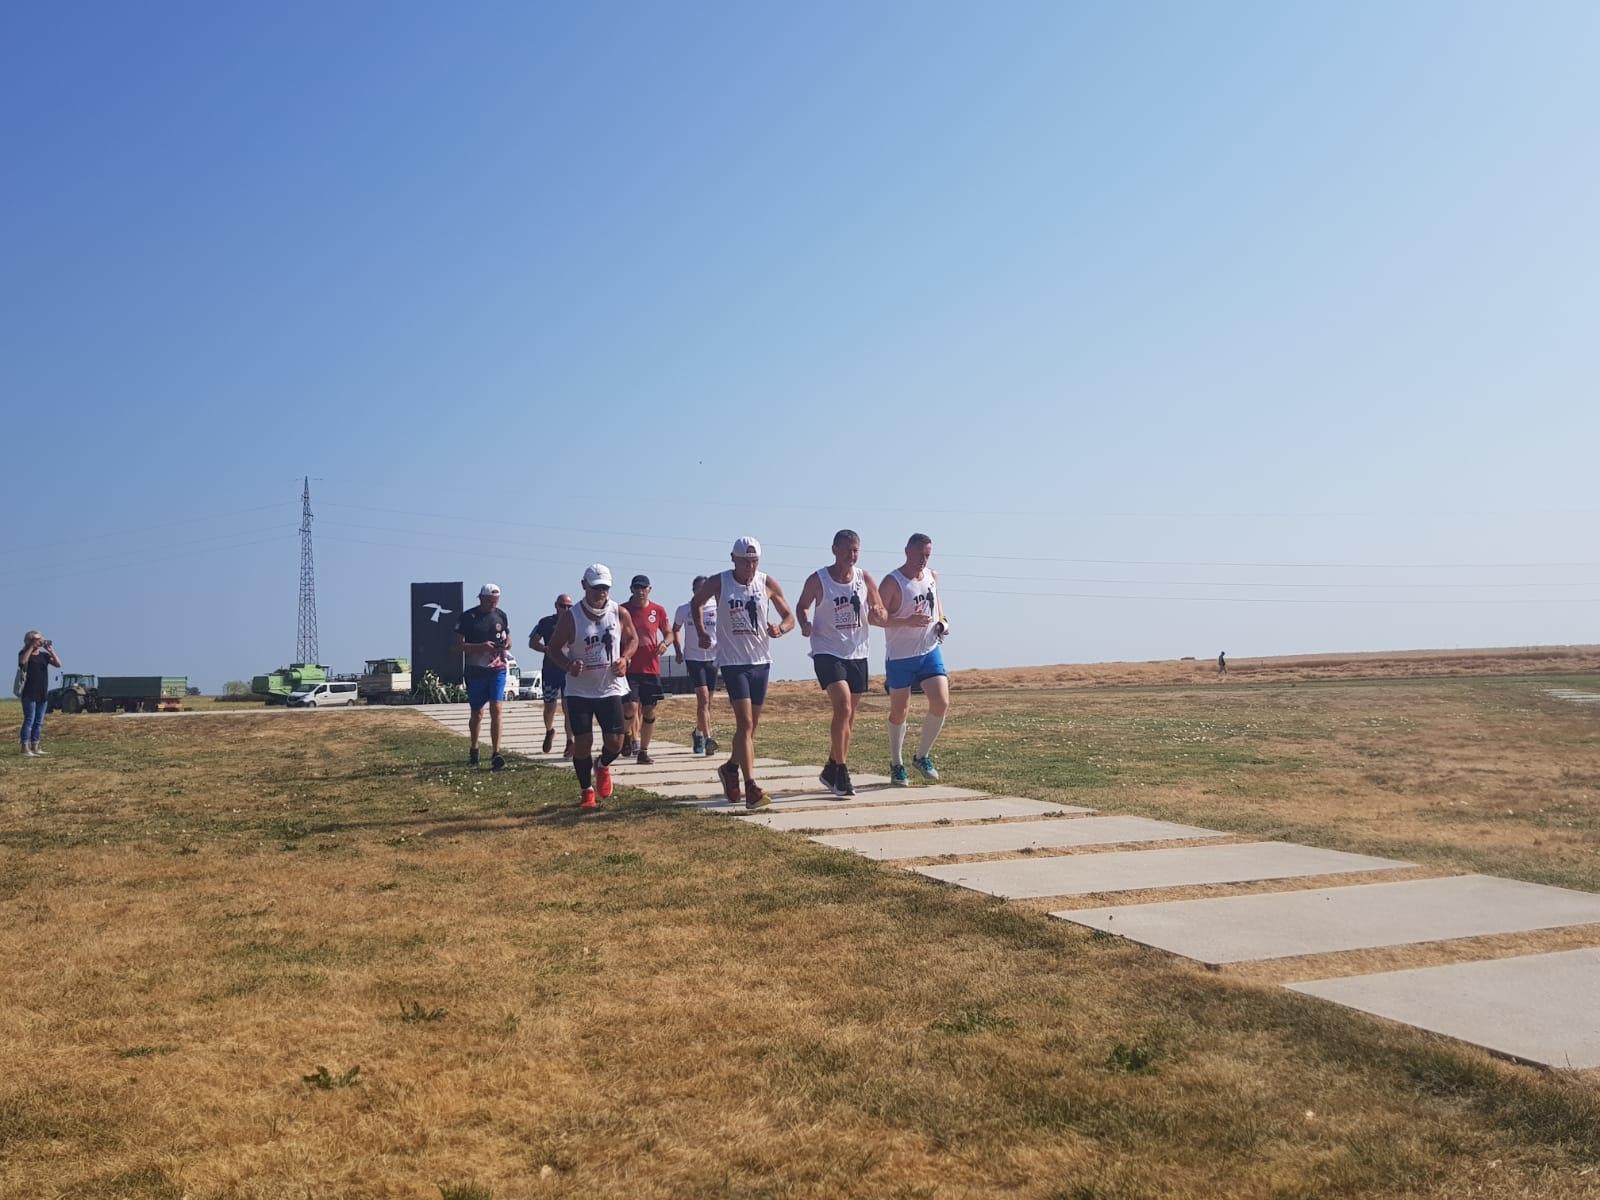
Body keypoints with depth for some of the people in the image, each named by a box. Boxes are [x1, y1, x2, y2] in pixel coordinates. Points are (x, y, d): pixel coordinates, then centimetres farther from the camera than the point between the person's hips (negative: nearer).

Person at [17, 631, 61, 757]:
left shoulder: (44, 655, 12)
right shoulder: (24, 653, 0)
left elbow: (58, 664, 0)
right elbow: (23, 661, -24)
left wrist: (51, 650, -8)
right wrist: (32, 647, -18)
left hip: (43, 694, 5)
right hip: (29, 693, -5)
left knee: (39, 722, 8)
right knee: (29, 720, -10)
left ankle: (35, 748, 14)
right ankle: (25, 749, -10)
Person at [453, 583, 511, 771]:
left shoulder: (501, 615, 6)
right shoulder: (467, 617, -5)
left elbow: (508, 639, 17)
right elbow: (458, 645, -6)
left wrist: (506, 645, -7)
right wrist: (481, 646, -21)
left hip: (497, 670, 1)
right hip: (475, 670, -1)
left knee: (496, 709, -12)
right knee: (477, 713, 11)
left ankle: (496, 754, -16)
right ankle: (473, 749, 34)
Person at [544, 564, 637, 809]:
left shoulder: (620, 613, -4)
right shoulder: (571, 617, -10)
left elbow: (632, 639, 12)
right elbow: (554, 647, 0)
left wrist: (624, 658, -8)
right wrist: (568, 665, -20)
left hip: (611, 688, 2)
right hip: (579, 690, -2)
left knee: (615, 742, -3)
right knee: (582, 742, -3)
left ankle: (603, 767, 33)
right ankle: (587, 791, 18)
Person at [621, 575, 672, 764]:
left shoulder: (658, 610, 5)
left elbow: (669, 633, 15)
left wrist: (664, 643, -6)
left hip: (651, 669, 2)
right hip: (629, 668, -2)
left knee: (649, 711, 4)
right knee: (630, 707, -16)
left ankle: (644, 751, 15)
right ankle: (629, 735, 15)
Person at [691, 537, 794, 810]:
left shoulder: (768, 584, -1)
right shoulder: (718, 583, -5)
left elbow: (789, 617, 5)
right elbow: (696, 603, 14)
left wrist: (780, 629, -17)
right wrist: (701, 632, 3)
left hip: (761, 661, 4)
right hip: (732, 661, -4)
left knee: (750, 725, 14)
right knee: (745, 722, -15)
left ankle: (731, 768, 39)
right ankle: (751, 788, -18)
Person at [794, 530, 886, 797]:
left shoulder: (865, 579, 1)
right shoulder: (818, 580, -7)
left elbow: (882, 616, 6)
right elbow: (801, 605, 9)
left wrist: (877, 615, -17)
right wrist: (804, 623, -12)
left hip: (857, 655, 5)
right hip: (827, 653, -5)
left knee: (849, 716, 12)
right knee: (843, 707, -20)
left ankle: (832, 770, 28)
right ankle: (841, 773, -11)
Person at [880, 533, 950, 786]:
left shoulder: (933, 576, 7)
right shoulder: (892, 582, -12)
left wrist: (943, 621, 5)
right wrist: (908, 622, -28)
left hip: (930, 651, 5)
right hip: (900, 656, -5)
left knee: (941, 703, -7)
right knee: (899, 711, 5)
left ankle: (922, 756, 12)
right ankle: (896, 765, 21)